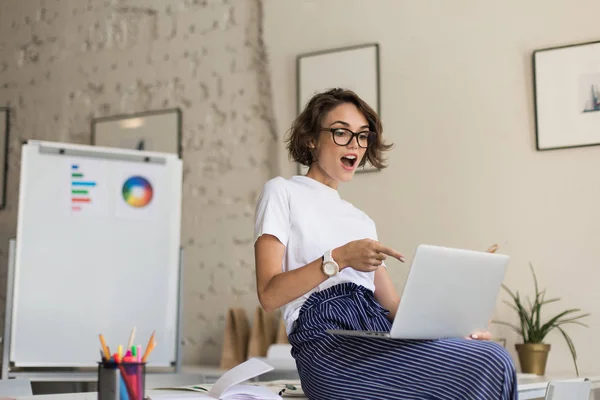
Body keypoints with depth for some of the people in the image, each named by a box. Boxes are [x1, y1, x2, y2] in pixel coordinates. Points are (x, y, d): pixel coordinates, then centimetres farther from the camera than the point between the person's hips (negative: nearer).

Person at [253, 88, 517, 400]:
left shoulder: (362, 220, 28)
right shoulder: (282, 192, 9)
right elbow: (269, 294, -3)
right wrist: (339, 258, -16)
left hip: (378, 334, 7)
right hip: (329, 342, -6)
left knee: (491, 358, -24)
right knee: (490, 364, -25)